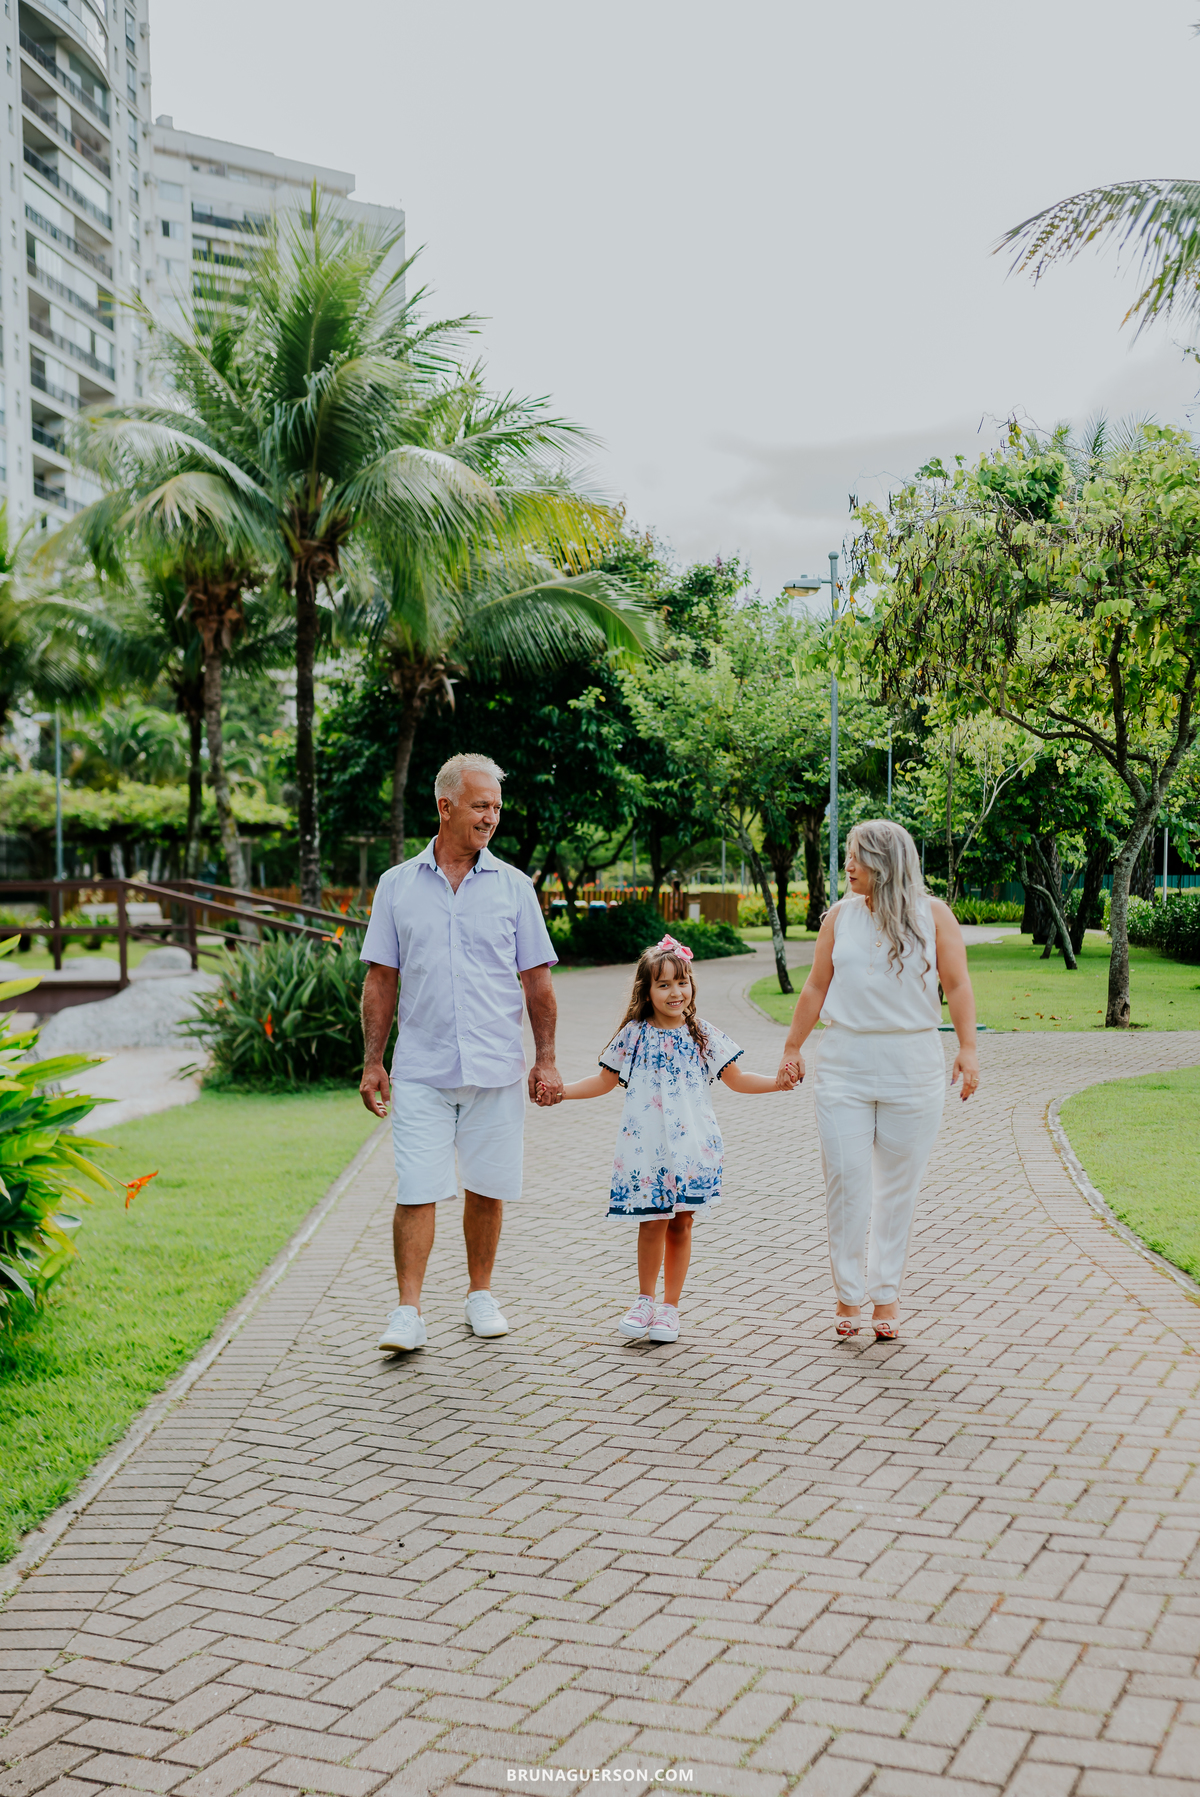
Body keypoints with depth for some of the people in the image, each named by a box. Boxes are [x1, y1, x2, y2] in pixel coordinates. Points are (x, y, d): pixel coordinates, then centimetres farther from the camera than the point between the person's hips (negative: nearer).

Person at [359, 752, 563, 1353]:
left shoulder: (513, 886, 4)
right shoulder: (397, 885, 4)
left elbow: (537, 981, 6)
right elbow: (381, 979, 6)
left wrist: (547, 1060, 1)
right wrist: (372, 1062, 2)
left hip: (496, 1068, 1)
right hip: (420, 1070, -1)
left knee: (486, 1188, 9)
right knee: (416, 1191, -5)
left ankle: (480, 1294, 26)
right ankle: (408, 1312, 1)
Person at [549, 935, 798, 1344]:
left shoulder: (704, 1037, 3)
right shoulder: (634, 1036, 2)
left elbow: (736, 1079, 12)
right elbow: (605, 1081, 13)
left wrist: (776, 1081, -2)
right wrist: (558, 1090, 5)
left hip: (691, 1148, 1)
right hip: (647, 1148, 0)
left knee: (680, 1225, 5)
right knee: (652, 1224, -1)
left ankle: (670, 1306, 18)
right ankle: (645, 1300, 18)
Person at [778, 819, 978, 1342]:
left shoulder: (932, 915, 2)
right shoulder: (840, 915, 6)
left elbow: (957, 985, -2)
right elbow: (816, 988, 11)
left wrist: (968, 1048, -12)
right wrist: (792, 1048, 14)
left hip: (912, 1068, -1)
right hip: (843, 1065, 1)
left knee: (899, 1187, 6)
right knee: (844, 1181, -2)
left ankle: (886, 1295, 18)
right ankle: (848, 1293, 11)